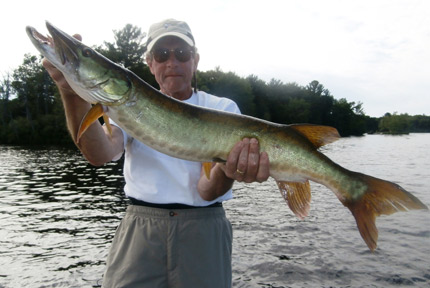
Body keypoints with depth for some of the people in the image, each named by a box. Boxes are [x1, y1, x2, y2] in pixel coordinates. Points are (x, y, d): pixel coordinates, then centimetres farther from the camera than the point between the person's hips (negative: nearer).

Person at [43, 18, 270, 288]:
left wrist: (226, 171, -32)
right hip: (140, 228, 1)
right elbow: (100, 154, -16)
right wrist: (73, 93, -30)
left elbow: (207, 191, -10)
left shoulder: (223, 108, 0)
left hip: (204, 229, 0)